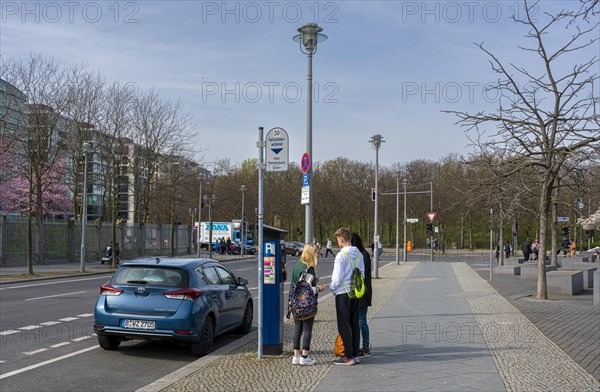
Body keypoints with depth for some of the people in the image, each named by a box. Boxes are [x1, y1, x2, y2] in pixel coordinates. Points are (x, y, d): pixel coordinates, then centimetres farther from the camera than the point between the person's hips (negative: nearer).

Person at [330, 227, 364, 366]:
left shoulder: (341, 255, -17)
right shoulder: (359, 254, 5)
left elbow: (337, 277, -16)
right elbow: (362, 274, 11)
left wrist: (332, 288, 1)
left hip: (343, 293, -7)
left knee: (344, 325, 0)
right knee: (354, 324, 13)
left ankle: (349, 356, 2)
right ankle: (355, 354, 18)